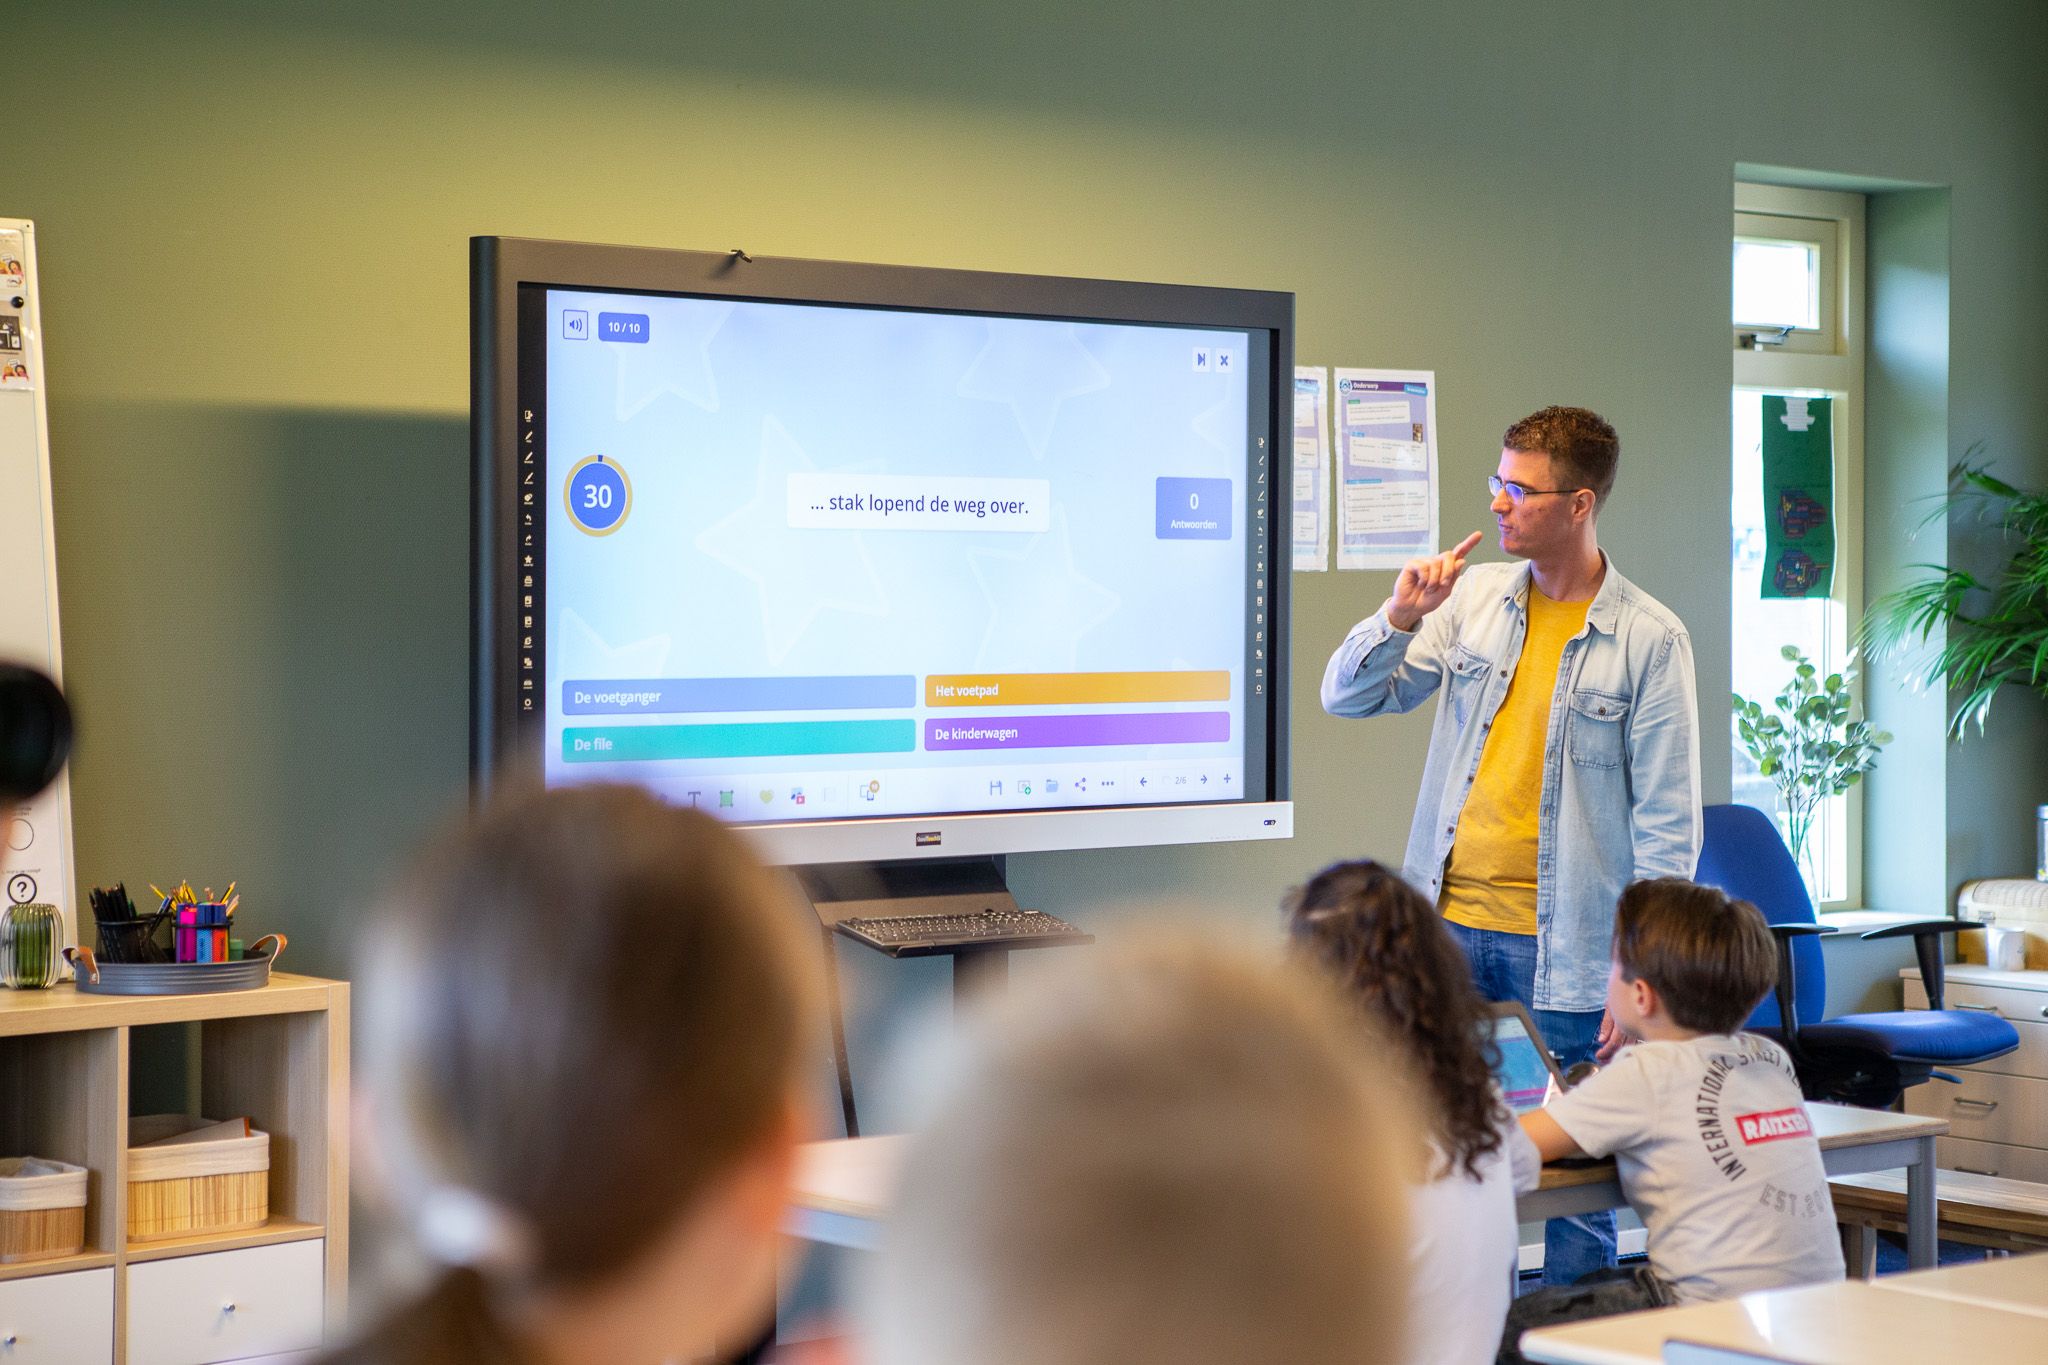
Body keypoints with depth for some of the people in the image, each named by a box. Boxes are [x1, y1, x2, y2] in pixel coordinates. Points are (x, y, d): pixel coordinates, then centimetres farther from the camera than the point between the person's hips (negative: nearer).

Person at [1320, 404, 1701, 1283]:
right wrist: (1401, 616, -9)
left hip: (1565, 948, -4)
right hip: (1449, 926, 4)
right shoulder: (1473, 597, 8)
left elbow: (1668, 821, -5)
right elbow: (1347, 698, 10)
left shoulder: (1649, 639, -5)